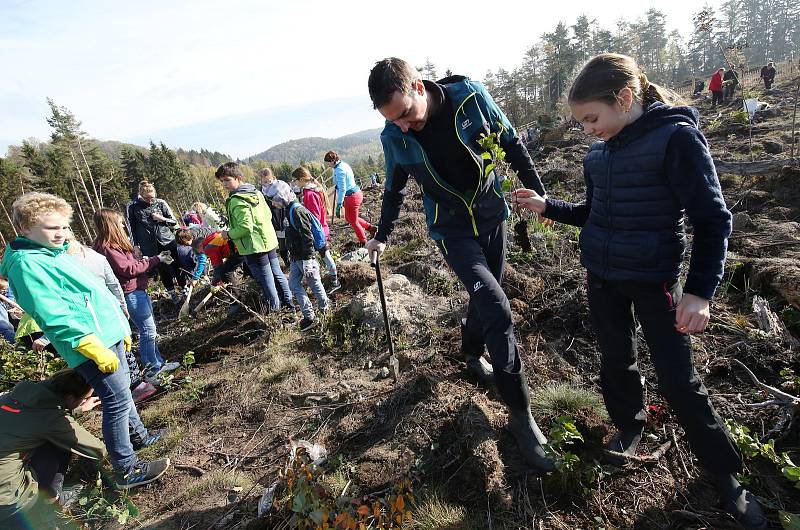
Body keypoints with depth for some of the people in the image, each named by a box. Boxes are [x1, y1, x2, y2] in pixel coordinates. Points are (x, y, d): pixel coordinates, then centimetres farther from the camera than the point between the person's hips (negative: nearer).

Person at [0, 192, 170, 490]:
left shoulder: (57, 252, 15)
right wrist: (94, 347, -26)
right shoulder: (26, 263, -14)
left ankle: (138, 434, 41)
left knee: (121, 392, 22)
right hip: (90, 344, -10)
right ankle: (127, 471, 8)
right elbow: (54, 315, -22)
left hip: (108, 335, 10)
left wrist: (121, 327, 21)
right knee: (117, 401, -4)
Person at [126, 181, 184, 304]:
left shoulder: (161, 203, 0)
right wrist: (136, 246, 2)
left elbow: (174, 222, 5)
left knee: (176, 267, 6)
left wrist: (162, 219, -14)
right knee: (162, 270, 7)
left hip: (168, 241, 0)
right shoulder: (133, 207, -1)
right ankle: (172, 294, 20)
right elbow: (132, 228, 5)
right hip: (149, 247, 0)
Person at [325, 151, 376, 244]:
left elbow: (342, 189, -24)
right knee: (348, 218, 24)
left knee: (353, 222, 7)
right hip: (356, 193, 10)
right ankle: (370, 228, 27)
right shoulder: (344, 164, 8)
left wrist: (338, 206, -22)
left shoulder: (339, 170, -21)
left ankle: (364, 242, 20)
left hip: (351, 197, -10)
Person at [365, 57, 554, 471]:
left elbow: (511, 143, 0)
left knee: (486, 298, 14)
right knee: (497, 309, -16)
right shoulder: (394, 138, -10)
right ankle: (520, 415, -4)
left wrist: (538, 194, 3)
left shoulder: (470, 96, -13)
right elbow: (394, 190, 7)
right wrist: (382, 236, 15)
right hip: (452, 231, -2)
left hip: (493, 217, 3)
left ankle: (471, 352, 46)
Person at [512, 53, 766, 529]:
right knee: (617, 360, 17)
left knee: (678, 379, 3)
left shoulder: (677, 137, -15)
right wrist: (547, 206, 4)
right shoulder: (598, 154, 4)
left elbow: (713, 219, -15)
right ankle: (630, 425, 43)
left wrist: (700, 290, -20)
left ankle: (726, 472, 27)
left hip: (656, 281, -5)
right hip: (602, 279, 6)